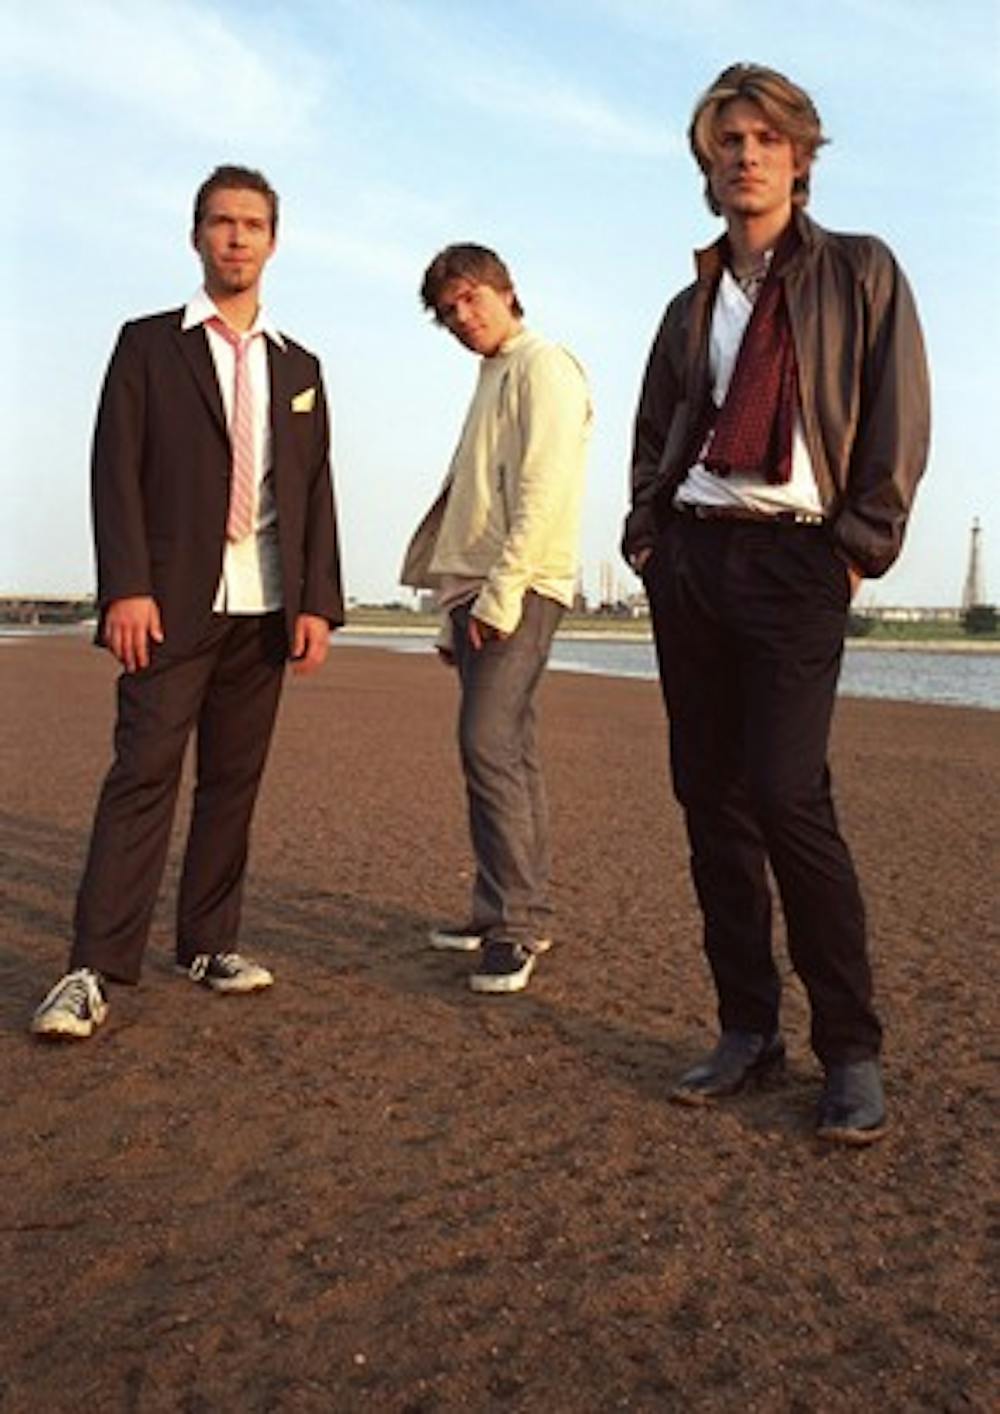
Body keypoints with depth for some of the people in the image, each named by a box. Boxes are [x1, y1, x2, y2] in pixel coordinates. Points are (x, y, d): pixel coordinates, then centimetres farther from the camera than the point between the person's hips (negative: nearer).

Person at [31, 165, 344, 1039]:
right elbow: (117, 470, -1)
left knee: (234, 779, 5)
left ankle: (210, 944, 15)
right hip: (174, 600, -3)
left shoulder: (298, 366, 17)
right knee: (144, 773, -9)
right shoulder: (149, 345, 8)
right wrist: (127, 587, -13)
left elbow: (316, 490, 11)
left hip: (266, 605, 4)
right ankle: (95, 969, -6)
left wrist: (318, 601, 1)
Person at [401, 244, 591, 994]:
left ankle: (514, 923, -11)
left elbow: (543, 490, -16)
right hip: (480, 591, 9)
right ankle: (514, 914, 16)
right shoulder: (493, 379, 25)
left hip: (519, 588, -9)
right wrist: (457, 612, 20)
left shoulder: (543, 366, -3)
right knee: (508, 751, 10)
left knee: (490, 745, -16)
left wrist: (499, 593, -21)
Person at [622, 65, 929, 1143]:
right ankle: (747, 1030, 13)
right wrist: (645, 530, 9)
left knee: (789, 797, -14)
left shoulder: (860, 272, 7)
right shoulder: (692, 306, 18)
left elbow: (899, 416, -1)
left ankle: (851, 1053, -1)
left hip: (796, 558, -5)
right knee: (709, 796, 3)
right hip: (688, 556, 5)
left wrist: (863, 544, -8)